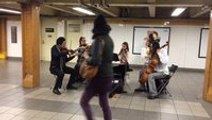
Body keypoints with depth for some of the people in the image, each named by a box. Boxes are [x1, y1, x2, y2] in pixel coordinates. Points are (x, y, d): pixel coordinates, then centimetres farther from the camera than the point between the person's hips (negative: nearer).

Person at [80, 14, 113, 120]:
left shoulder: (99, 40, -19)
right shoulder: (109, 39, 8)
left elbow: (95, 60, -30)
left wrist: (86, 59, -10)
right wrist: (91, 49, 8)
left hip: (99, 76, -8)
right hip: (107, 75, 8)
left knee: (84, 102, 8)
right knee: (104, 104, 18)